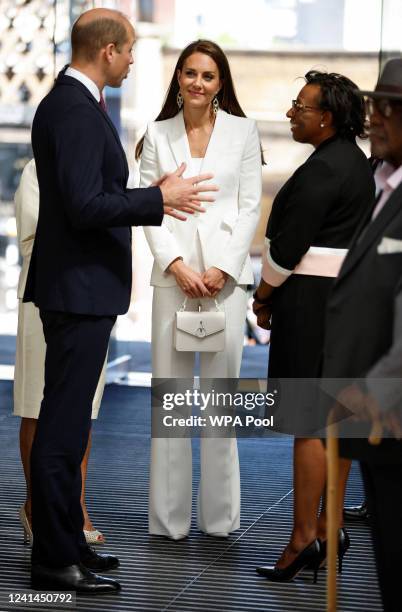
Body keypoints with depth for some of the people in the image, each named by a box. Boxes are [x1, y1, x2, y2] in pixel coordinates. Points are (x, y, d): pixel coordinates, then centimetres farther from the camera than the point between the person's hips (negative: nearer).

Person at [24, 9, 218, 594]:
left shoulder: (70, 102, 14)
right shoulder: (76, 111, -18)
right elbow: (85, 207, -24)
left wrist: (151, 196, 16)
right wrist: (159, 199, -15)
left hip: (80, 286, 11)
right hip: (79, 288, -11)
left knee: (68, 421, 15)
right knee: (63, 425, -4)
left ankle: (65, 542, 25)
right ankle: (54, 561, 3)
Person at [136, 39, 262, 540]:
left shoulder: (242, 131, 6)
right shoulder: (158, 134, 8)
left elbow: (249, 207, 3)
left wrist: (222, 268, -8)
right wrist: (177, 265, -9)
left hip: (225, 271, -1)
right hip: (173, 272, 1)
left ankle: (220, 514, 9)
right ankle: (168, 516, 6)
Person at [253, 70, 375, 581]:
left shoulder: (321, 169, -15)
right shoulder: (356, 161, 15)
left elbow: (288, 245, -17)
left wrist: (264, 296, -1)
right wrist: (277, 295, 13)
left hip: (312, 301, -10)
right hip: (348, 295, 10)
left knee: (310, 422, -7)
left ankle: (304, 536, -3)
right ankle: (329, 528, 17)